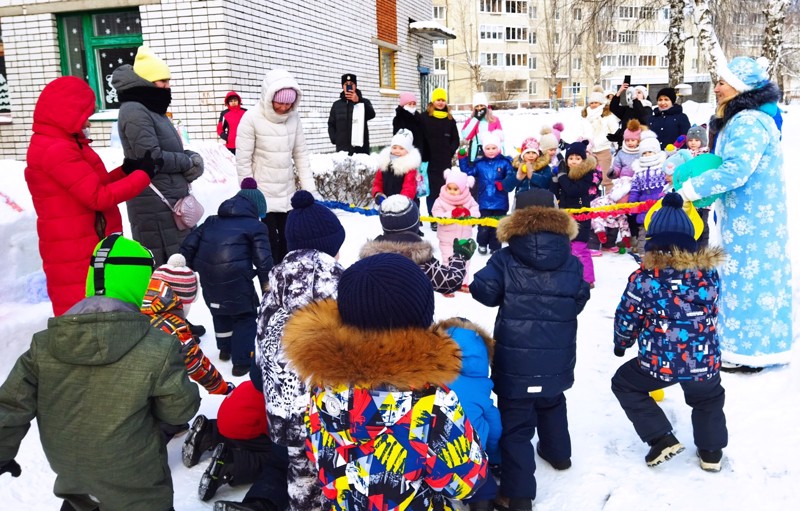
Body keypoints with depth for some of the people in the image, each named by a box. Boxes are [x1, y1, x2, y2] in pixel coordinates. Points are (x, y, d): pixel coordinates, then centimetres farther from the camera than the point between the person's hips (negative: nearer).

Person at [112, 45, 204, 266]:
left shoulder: (153, 109, 18)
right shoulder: (135, 111, -14)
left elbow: (171, 150, 21)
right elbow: (153, 158, -21)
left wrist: (190, 158, -1)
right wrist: (188, 162, -7)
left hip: (171, 200, 10)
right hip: (154, 203, -10)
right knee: (164, 264, -8)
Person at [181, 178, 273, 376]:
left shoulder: (212, 221, 24)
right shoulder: (255, 226, 7)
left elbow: (189, 245, 20)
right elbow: (263, 260, -1)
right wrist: (267, 284, 9)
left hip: (208, 278, 6)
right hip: (235, 278, -6)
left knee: (219, 312, 30)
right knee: (245, 316, 11)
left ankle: (225, 349, 47)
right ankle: (242, 361, 8)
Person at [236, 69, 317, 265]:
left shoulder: (293, 117, -1)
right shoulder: (252, 118, -15)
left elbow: (301, 154, 5)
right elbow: (243, 161, -12)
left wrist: (309, 188, -1)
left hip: (288, 194, 5)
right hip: (263, 195, -5)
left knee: (288, 243, 14)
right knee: (270, 245, 2)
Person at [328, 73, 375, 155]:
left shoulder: (364, 102, 8)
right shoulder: (337, 104, 16)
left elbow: (372, 115, -12)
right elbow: (331, 124, 19)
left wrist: (359, 101, -25)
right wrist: (334, 139, 1)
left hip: (360, 148, -2)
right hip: (342, 148, 2)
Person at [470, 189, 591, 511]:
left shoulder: (506, 259, -9)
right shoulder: (571, 262, 1)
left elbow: (483, 290, -10)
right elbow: (579, 301, 11)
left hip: (515, 360, -4)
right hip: (556, 359, 4)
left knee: (515, 422, 0)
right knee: (552, 402, 33)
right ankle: (558, 452, 52)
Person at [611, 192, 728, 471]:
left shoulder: (644, 277, -13)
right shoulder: (709, 272, -4)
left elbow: (626, 319, -3)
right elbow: (709, 310, 11)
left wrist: (621, 344, 16)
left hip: (659, 362, -4)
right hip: (705, 361, 4)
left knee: (624, 384, 23)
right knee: (709, 397, 35)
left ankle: (662, 438, 16)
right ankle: (711, 450, 35)